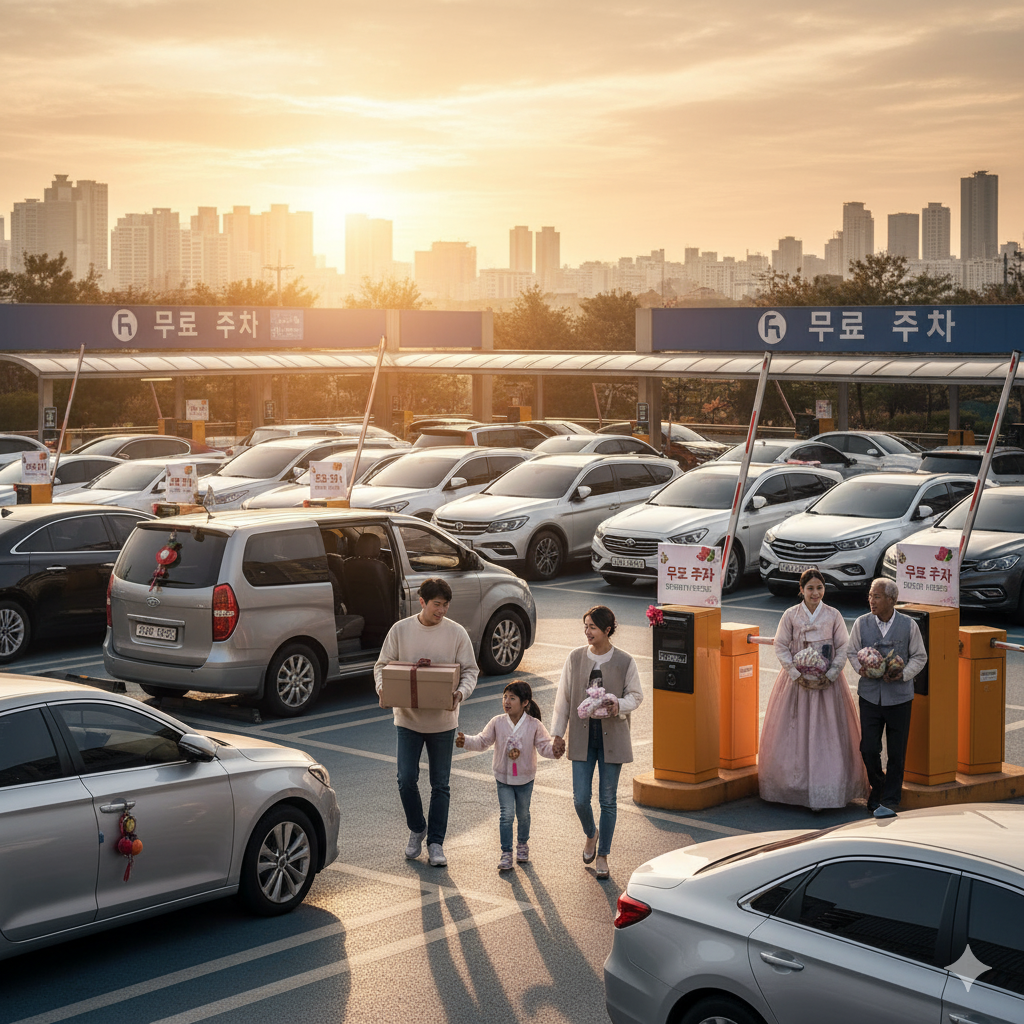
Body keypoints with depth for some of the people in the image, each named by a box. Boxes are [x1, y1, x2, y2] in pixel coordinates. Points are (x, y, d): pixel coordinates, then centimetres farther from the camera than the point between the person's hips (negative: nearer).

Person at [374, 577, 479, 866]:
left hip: (443, 720, 0)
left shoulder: (457, 633, -6)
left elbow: (470, 670, -1)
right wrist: (383, 688, -17)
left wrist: (461, 692, -22)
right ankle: (417, 830, 23)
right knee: (406, 780, -2)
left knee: (440, 785, 6)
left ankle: (435, 842, 16)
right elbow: (382, 665, 3)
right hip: (408, 718, 0)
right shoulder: (400, 630, -4)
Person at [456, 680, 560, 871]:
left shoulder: (534, 725, -13)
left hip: (525, 778, 0)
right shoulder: (497, 723, -9)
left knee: (523, 814, 16)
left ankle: (522, 845, 39)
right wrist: (466, 741, -25)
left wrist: (553, 749, -40)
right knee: (506, 814, -6)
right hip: (503, 777, 0)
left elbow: (544, 745, -17)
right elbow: (482, 741, -8)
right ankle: (506, 852, 2)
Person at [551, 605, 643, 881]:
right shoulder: (575, 658, 0)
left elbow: (636, 695, 4)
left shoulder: (624, 662, -5)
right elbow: (564, 697, 6)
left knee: (608, 800, 4)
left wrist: (619, 706, -18)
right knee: (580, 798, -1)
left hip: (612, 736, -1)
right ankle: (591, 834, 32)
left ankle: (602, 855, 19)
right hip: (582, 736, 1)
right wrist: (558, 734, 5)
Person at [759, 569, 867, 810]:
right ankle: (795, 786, 7)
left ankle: (824, 791, -1)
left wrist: (830, 675, -10)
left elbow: (843, 648, 2)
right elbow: (781, 648, 0)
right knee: (795, 733, -1)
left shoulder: (833, 616, 1)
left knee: (828, 733, -4)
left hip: (827, 681, 0)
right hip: (796, 680, 0)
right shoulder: (791, 615, 0)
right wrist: (797, 675, -10)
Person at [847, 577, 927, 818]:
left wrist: (903, 674, -12)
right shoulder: (862, 623, 1)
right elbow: (852, 652, 12)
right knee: (868, 749, -1)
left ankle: (889, 801, 12)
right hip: (870, 695, 1)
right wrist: (860, 669, -8)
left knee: (896, 753, 2)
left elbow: (919, 656, 5)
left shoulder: (908, 625, -3)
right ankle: (878, 788, 25)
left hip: (899, 696, -1)